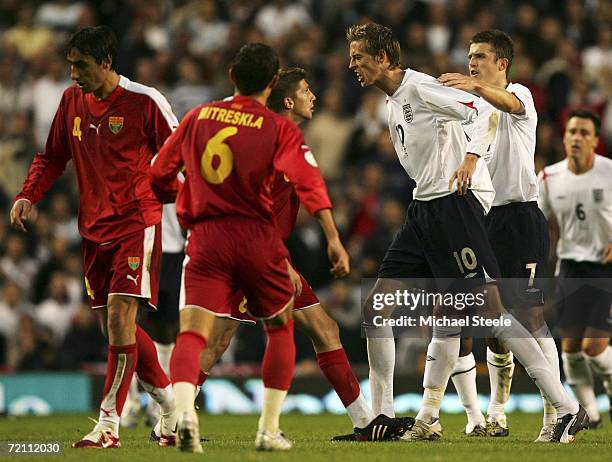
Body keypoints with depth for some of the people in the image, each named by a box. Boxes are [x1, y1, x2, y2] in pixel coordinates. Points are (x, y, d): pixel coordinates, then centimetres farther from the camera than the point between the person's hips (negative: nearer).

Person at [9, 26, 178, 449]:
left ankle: (109, 424, -14)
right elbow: (53, 157, 17)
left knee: (120, 315, -16)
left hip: (137, 223, -7)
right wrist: (28, 195, 2)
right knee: (115, 326, 8)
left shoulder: (145, 102, -10)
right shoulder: (72, 100, 7)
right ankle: (172, 403, 24)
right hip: (94, 227, 7)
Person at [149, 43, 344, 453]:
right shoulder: (279, 128, 0)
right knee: (281, 328, 19)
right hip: (258, 237, -1)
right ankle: (269, 430, 16)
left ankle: (184, 409, -36)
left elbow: (160, 177, 14)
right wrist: (334, 240, -15)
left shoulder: (197, 118, 9)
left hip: (205, 238, 1)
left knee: (193, 334, -7)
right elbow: (309, 182, -12)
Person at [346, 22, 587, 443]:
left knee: (491, 310, -14)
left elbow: (485, 112, -22)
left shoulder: (420, 87, -10)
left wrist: (470, 159, -35)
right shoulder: (393, 103, 19)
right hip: (423, 210, 10)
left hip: (455, 203, -10)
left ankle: (567, 408, -10)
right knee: (376, 306, 4)